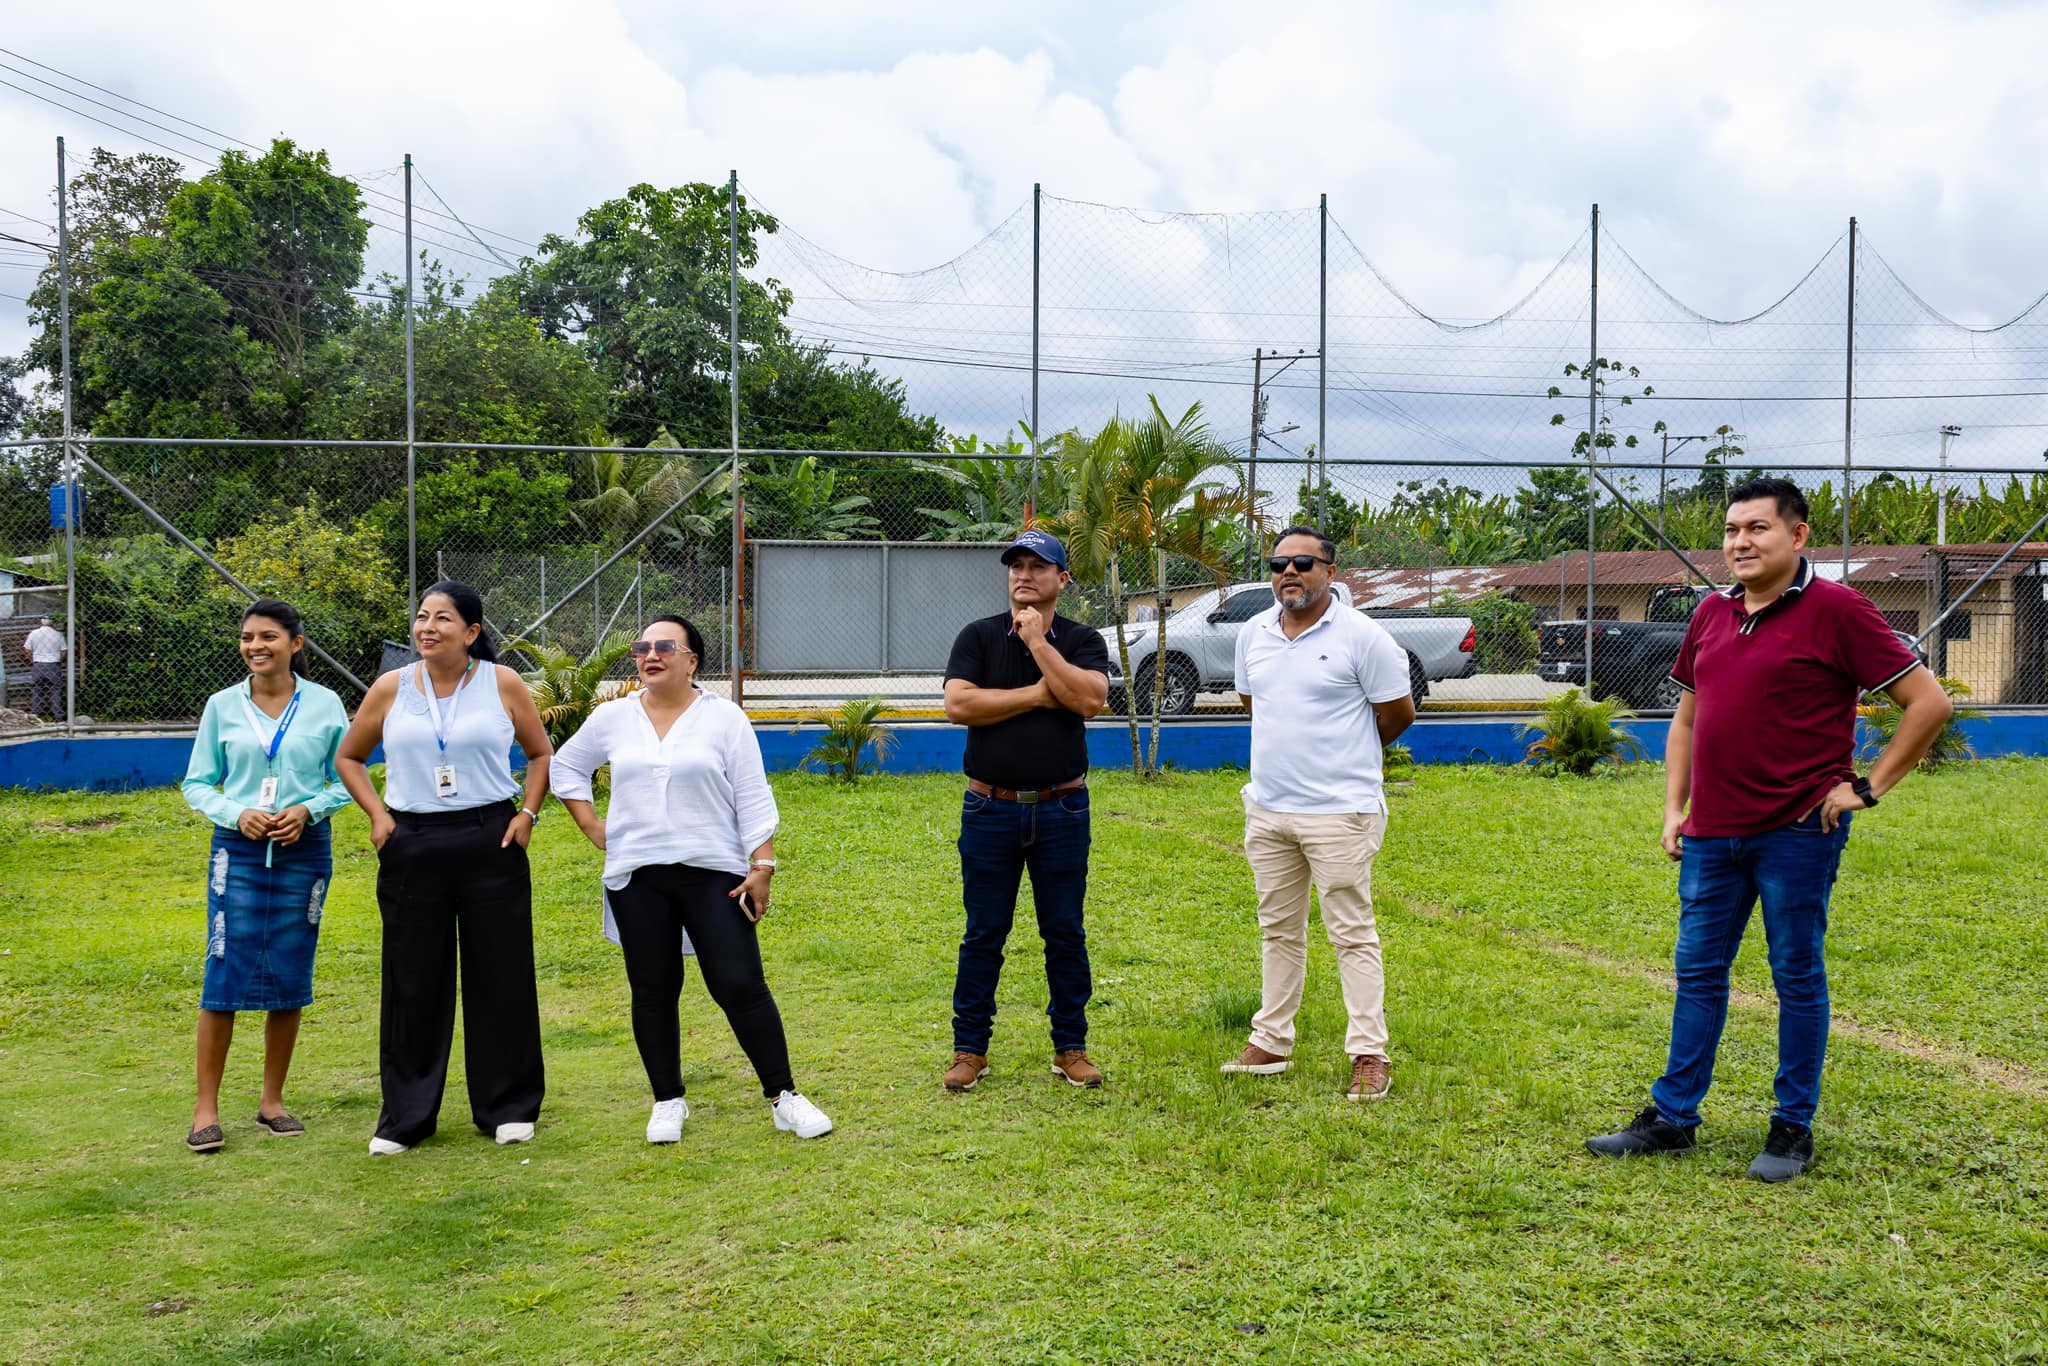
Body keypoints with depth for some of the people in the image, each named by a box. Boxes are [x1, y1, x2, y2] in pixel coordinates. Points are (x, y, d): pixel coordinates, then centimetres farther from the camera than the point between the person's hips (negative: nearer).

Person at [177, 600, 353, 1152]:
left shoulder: (325, 705, 1)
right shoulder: (222, 706, 2)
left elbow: (347, 780, 6)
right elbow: (196, 784, 6)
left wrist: (309, 810, -11)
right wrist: (237, 813, -12)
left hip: (304, 852, 1)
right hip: (238, 852, 0)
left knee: (290, 981, 6)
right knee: (224, 977, -5)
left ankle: (272, 1101, 20)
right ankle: (206, 1108, 5)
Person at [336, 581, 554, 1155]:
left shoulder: (502, 684, 1)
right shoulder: (390, 689, 4)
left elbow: (541, 752, 12)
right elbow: (349, 758, 16)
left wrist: (527, 812, 0)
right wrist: (378, 815, 3)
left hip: (491, 843, -1)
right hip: (412, 848, 1)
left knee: (501, 976, 3)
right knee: (413, 982, 5)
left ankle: (508, 1107, 17)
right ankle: (405, 1116, 16)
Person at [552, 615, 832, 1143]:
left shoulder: (724, 718, 0)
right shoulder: (612, 718, 6)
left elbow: (753, 799, -2)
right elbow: (566, 767, 20)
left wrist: (762, 866, -8)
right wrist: (593, 827, 10)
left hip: (714, 874, -2)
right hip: (637, 880, 3)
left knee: (741, 986, -6)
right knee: (653, 992, 7)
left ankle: (784, 1098, 3)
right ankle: (668, 1101, 20)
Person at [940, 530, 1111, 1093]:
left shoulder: (1082, 641, 4)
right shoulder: (978, 636, 4)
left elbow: (1090, 698, -15)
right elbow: (958, 704, -11)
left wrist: (1038, 641, -12)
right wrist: (1037, 694, -11)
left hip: (1061, 810, 0)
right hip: (990, 809, 0)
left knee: (1065, 934, 7)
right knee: (983, 935, 5)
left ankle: (1070, 1048, 19)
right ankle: (970, 1050, 15)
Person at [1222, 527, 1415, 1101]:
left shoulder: (1362, 636, -9)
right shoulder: (1253, 634, 8)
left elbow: (1398, 713, -2)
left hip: (1340, 811, -6)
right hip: (1267, 808, 6)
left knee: (1353, 934, -2)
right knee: (1278, 930, 14)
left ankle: (1370, 1054, 3)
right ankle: (1271, 1042, 24)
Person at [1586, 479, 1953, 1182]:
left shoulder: (1836, 609, -8)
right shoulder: (1712, 613, 10)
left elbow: (1929, 702, -8)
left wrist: (1867, 787, -9)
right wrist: (1674, 806, 13)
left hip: (1798, 831, -6)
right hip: (1712, 834, 6)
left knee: (1798, 978, 5)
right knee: (1698, 973, 11)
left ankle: (1793, 1129, 17)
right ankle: (1672, 1116, 21)